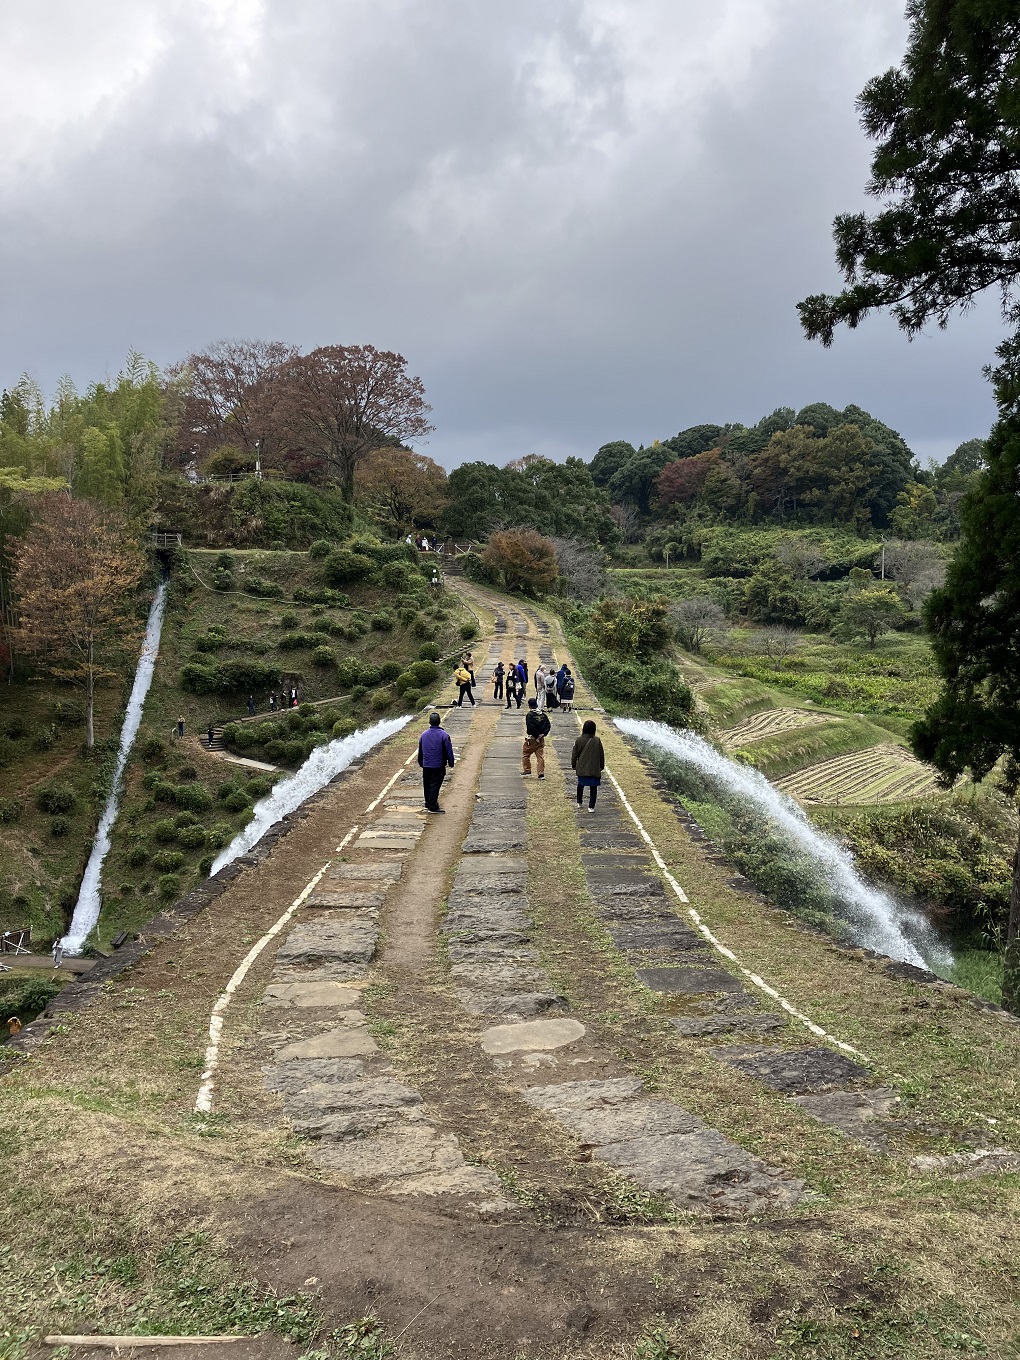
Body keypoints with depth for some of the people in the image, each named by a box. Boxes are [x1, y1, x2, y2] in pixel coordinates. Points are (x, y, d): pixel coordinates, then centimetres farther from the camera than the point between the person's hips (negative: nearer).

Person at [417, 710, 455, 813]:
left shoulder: (423, 735, 4)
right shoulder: (444, 735, -12)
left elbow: (420, 751, 15)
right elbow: (449, 751, -9)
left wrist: (421, 763, 26)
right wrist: (451, 763, 2)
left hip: (426, 765, 5)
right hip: (438, 766, -5)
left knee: (427, 785, 16)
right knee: (435, 785, -1)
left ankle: (428, 804, 28)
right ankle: (433, 806, -2)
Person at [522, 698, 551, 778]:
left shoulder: (530, 715, -13)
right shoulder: (543, 715, 5)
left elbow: (530, 727, -22)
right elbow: (548, 726, 1)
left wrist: (536, 736, -13)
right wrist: (543, 734, -4)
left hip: (531, 738, -5)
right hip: (541, 739, 5)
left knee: (525, 754, 12)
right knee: (540, 756, 7)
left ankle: (527, 772, 14)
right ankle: (541, 774, 4)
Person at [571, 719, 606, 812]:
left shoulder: (579, 740, -5)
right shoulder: (597, 740, -8)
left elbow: (574, 754, 3)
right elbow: (601, 755, 1)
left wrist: (573, 765, 16)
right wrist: (602, 766, 15)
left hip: (582, 769, 2)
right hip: (594, 769, -2)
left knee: (580, 785, 22)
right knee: (593, 788, 4)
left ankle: (579, 803, 32)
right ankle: (591, 807, 0)